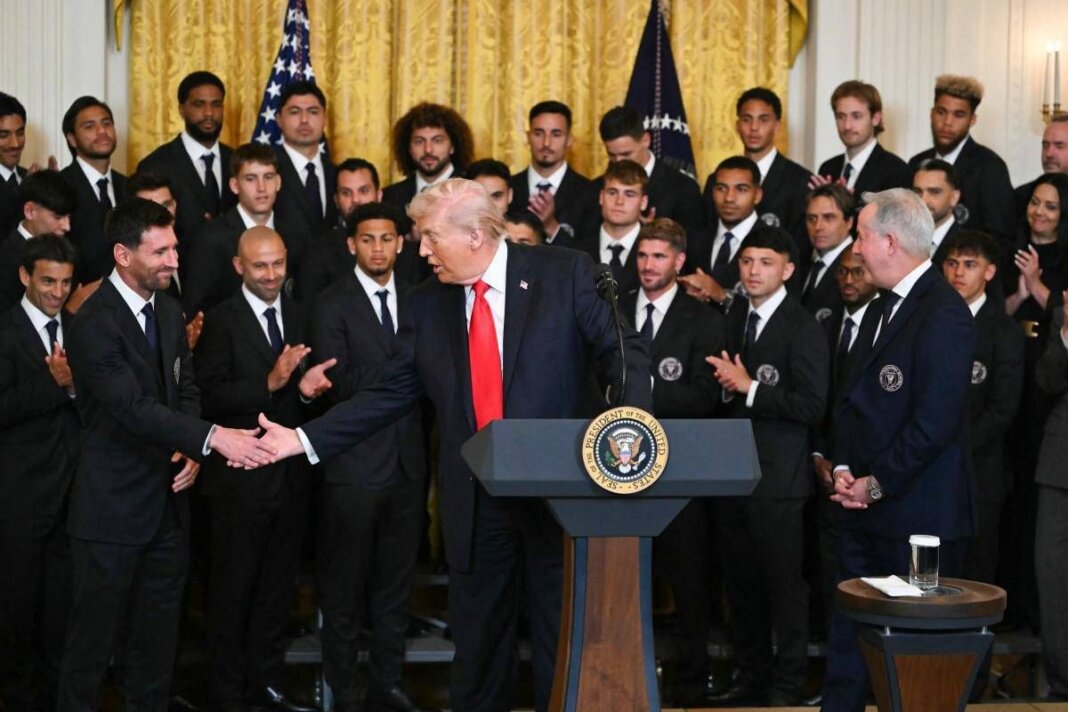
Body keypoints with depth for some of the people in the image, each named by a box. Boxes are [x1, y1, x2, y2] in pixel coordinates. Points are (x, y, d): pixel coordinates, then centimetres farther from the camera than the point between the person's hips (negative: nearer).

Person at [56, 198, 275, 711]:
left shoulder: (168, 311, 8)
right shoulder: (94, 325, -18)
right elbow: (133, 407, -27)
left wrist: (190, 451, -4)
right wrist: (212, 438, -35)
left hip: (166, 498, 7)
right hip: (113, 508, -7)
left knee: (157, 630, 15)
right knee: (95, 631, 3)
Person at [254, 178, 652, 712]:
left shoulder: (565, 275, -4)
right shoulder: (427, 306, 7)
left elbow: (624, 350, -6)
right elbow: (391, 395, 8)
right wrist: (303, 440, 1)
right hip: (475, 501, 3)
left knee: (562, 636, 6)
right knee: (477, 642, 12)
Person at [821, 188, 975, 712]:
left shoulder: (944, 315, -16)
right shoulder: (882, 310, 15)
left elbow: (935, 420, -21)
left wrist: (877, 484, -14)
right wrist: (843, 468, 3)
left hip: (917, 512, -9)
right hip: (865, 510, 9)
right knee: (848, 634, 12)